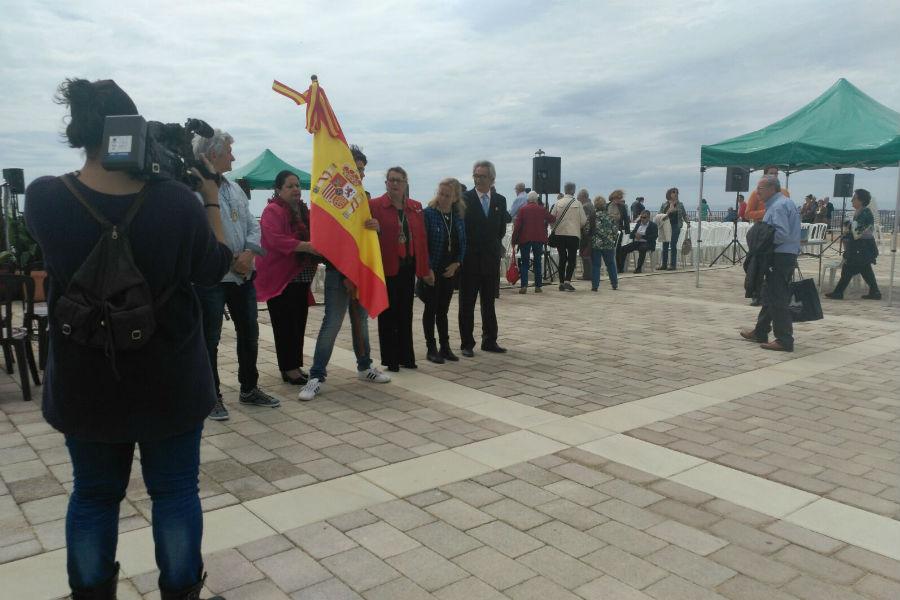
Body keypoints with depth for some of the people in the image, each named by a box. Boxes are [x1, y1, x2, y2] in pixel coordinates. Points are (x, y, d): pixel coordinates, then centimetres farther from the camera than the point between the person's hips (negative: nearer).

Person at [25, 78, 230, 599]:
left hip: (85, 385, 2)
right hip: (170, 383, -2)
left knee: (94, 493, 20)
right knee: (176, 491, 14)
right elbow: (215, 267, -3)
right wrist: (211, 191, 2)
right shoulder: (177, 201, -19)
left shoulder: (44, 198, -13)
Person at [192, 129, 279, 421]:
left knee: (249, 333, 15)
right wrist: (228, 261, -16)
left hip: (243, 275, 8)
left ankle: (249, 389, 31)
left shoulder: (235, 188, 13)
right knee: (210, 339, 3)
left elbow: (253, 226, 12)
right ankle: (212, 397, 17)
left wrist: (248, 253, -7)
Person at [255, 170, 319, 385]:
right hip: (280, 278, -8)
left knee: (299, 324, 10)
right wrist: (307, 246, -29)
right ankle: (289, 369, 4)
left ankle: (295, 366, 19)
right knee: (286, 325, -3)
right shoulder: (273, 211, -9)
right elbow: (276, 240, -24)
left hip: (300, 277, 8)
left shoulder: (304, 211, 16)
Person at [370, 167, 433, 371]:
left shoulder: (416, 207, 9)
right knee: (388, 314, 5)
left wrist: (425, 268, 5)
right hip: (387, 268, -4)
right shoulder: (374, 206, -5)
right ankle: (390, 359, 15)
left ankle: (406, 356, 23)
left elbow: (421, 238, 7)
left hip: (408, 268, 4)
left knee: (406, 314, 12)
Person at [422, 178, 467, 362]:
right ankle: (431, 349, 10)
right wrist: (428, 269, -15)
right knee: (431, 308, 3)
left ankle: (445, 347, 19)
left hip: (451, 270, 4)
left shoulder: (459, 216, 5)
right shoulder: (428, 214, -9)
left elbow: (462, 242, 10)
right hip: (432, 270, -4)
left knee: (443, 309, 12)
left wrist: (456, 263, -3)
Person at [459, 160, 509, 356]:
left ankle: (489, 341, 21)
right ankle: (467, 343, 11)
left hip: (491, 259, 3)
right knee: (467, 303, 4)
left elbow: (501, 228, 14)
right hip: (470, 259, -3)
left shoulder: (500, 200, 7)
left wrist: (496, 246, 9)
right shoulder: (465, 199, -4)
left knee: (489, 303, 12)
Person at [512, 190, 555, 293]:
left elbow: (517, 225, -7)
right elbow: (551, 219, 14)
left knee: (524, 263, 3)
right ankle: (538, 286, 8)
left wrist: (514, 239, -1)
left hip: (525, 239, -1)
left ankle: (523, 285, -9)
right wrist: (554, 216, 37)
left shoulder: (522, 209, -3)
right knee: (538, 262, 9)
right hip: (538, 239, 1)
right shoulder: (542, 209, 2)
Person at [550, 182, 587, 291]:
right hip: (574, 234, -2)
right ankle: (567, 281, -12)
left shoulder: (558, 203, 0)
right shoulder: (577, 204, -4)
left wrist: (555, 229, 18)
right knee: (572, 259, 2)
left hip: (560, 234, 2)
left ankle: (561, 283, 10)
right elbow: (583, 221, -1)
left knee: (562, 259, 10)